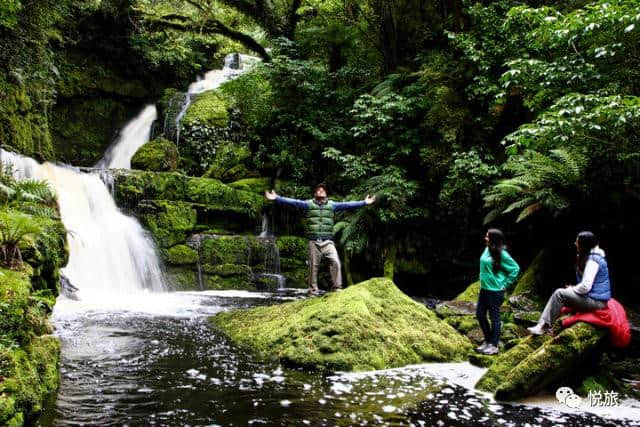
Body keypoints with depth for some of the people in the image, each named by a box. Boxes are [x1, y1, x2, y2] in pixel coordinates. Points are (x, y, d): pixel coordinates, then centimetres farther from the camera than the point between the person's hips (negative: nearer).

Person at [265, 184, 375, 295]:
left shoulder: (332, 205, 11)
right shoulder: (308, 204, 6)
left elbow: (347, 205, 8)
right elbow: (294, 202, -1)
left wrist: (364, 202, 4)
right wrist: (277, 198, -11)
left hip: (328, 241, 1)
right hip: (313, 242, -1)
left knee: (335, 262, -12)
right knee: (313, 266, 3)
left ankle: (337, 287, -3)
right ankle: (313, 289, 13)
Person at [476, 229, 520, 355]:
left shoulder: (501, 254, -16)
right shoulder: (487, 250, 4)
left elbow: (515, 268, -9)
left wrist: (505, 284, -8)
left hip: (495, 291, -8)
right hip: (484, 289, 8)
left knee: (494, 318, 2)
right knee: (480, 314, 13)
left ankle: (494, 346, 13)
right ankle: (487, 341, 28)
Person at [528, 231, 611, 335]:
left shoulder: (592, 260, -19)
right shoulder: (590, 256, 14)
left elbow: (585, 287, -25)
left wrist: (571, 289, -7)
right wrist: (572, 289, 6)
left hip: (596, 301, -10)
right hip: (592, 296, 10)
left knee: (559, 294, -16)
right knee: (560, 293, 5)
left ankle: (544, 326, -11)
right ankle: (542, 324, -5)